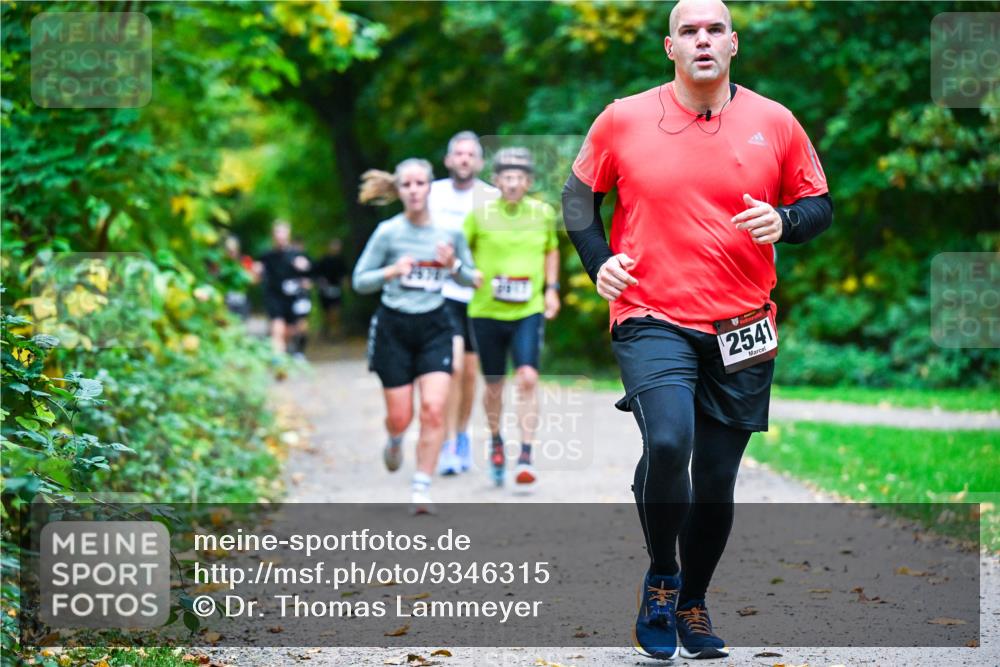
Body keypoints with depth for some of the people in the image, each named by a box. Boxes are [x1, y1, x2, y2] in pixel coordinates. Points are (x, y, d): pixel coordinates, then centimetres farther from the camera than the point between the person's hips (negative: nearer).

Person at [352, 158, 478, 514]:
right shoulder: (388, 232, -6)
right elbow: (359, 281, -2)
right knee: (400, 417, 3)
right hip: (394, 327, -1)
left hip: (434, 327, 1)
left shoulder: (450, 231, -1)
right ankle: (395, 441, 41)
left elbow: (470, 279, 11)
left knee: (434, 409, -14)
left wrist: (454, 265, -11)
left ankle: (421, 490, -6)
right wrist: (391, 272, -20)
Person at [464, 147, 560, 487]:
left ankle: (526, 456, -14)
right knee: (494, 386, 10)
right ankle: (495, 441, 38)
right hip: (487, 312, 0)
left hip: (529, 311, 0)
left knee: (528, 378, -17)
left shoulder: (543, 213, 2)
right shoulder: (480, 214, -5)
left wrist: (552, 288, 11)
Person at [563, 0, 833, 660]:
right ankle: (661, 577, 0)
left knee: (717, 478, 8)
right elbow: (579, 194, 13)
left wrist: (783, 221, -11)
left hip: (741, 328, 2)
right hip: (652, 319, -2)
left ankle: (693, 603, 31)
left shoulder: (775, 123, 3)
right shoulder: (623, 120, 0)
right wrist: (599, 261, -2)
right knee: (668, 442, -25)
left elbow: (819, 206, 11)